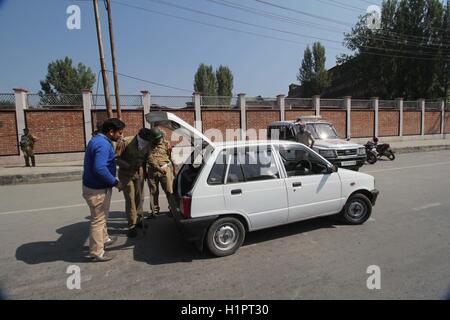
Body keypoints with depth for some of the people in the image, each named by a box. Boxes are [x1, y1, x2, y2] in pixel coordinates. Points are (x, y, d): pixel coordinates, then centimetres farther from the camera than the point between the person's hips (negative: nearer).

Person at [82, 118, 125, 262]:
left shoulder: (98, 139, 10)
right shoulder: (103, 144, -24)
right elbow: (100, 169, -34)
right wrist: (116, 183, -24)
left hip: (94, 186, 10)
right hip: (97, 190, -10)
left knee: (101, 217, 26)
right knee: (98, 220, 3)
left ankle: (104, 239, 46)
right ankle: (96, 253, 17)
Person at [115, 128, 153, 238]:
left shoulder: (147, 145, -8)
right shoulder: (125, 142, -22)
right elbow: (116, 158, -18)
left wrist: (144, 171, 5)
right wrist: (129, 166, -27)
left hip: (139, 173, 4)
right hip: (126, 174, -4)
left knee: (140, 197, 9)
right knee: (130, 199, -5)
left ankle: (138, 220, 28)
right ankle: (131, 226, 5)